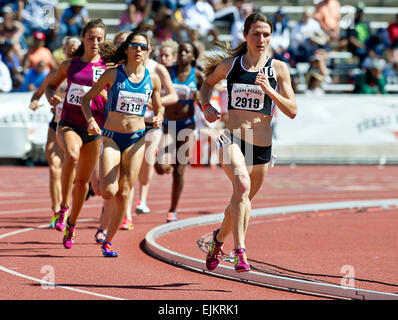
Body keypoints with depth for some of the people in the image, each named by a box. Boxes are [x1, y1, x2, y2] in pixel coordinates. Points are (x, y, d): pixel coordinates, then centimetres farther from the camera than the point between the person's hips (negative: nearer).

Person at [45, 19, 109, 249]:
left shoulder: (108, 68, 1)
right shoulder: (69, 65, 6)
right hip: (68, 124, -1)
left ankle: (72, 224, 28)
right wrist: (50, 96, -2)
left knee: (83, 180, 8)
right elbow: (51, 85, 19)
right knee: (72, 155, -34)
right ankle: (63, 209, -24)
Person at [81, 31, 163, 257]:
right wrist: (91, 120, -15)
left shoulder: (153, 79, 2)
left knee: (124, 193, 0)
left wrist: (159, 119, -9)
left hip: (137, 139, 2)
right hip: (111, 137, -2)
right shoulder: (113, 74, -5)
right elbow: (87, 98, 2)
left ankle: (109, 240, 12)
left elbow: (159, 107, 14)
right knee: (109, 192, -13)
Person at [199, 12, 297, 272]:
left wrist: (269, 91, -16)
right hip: (232, 139, -2)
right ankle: (240, 251, -33)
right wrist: (206, 106, 5)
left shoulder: (278, 68, 1)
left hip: (262, 145, 2)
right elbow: (208, 83, 24)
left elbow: (292, 111, -2)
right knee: (242, 185, -30)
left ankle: (219, 237, 47)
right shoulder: (229, 64, 4)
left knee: (243, 200, 16)